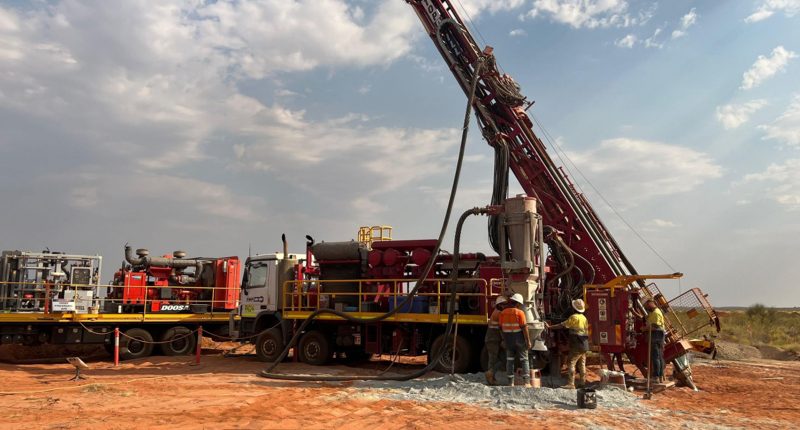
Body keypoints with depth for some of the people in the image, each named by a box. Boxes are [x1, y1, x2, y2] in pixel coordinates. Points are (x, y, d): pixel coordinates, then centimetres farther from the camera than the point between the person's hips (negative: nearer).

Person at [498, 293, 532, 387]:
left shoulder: (503, 313, 1)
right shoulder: (520, 313, -11)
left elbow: (501, 327, 4)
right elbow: (524, 327, -15)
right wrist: (528, 341, -12)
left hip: (508, 340, 4)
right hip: (519, 339, -4)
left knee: (509, 360, 9)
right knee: (524, 360, 4)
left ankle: (510, 382, 7)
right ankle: (527, 382, -2)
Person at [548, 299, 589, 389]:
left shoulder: (574, 317, -12)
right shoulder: (584, 318, 14)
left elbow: (562, 325, -14)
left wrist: (550, 327, -8)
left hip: (576, 345, -9)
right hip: (584, 344, 9)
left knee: (571, 363, -11)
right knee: (582, 364, 14)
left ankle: (570, 384, -17)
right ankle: (582, 383, 19)